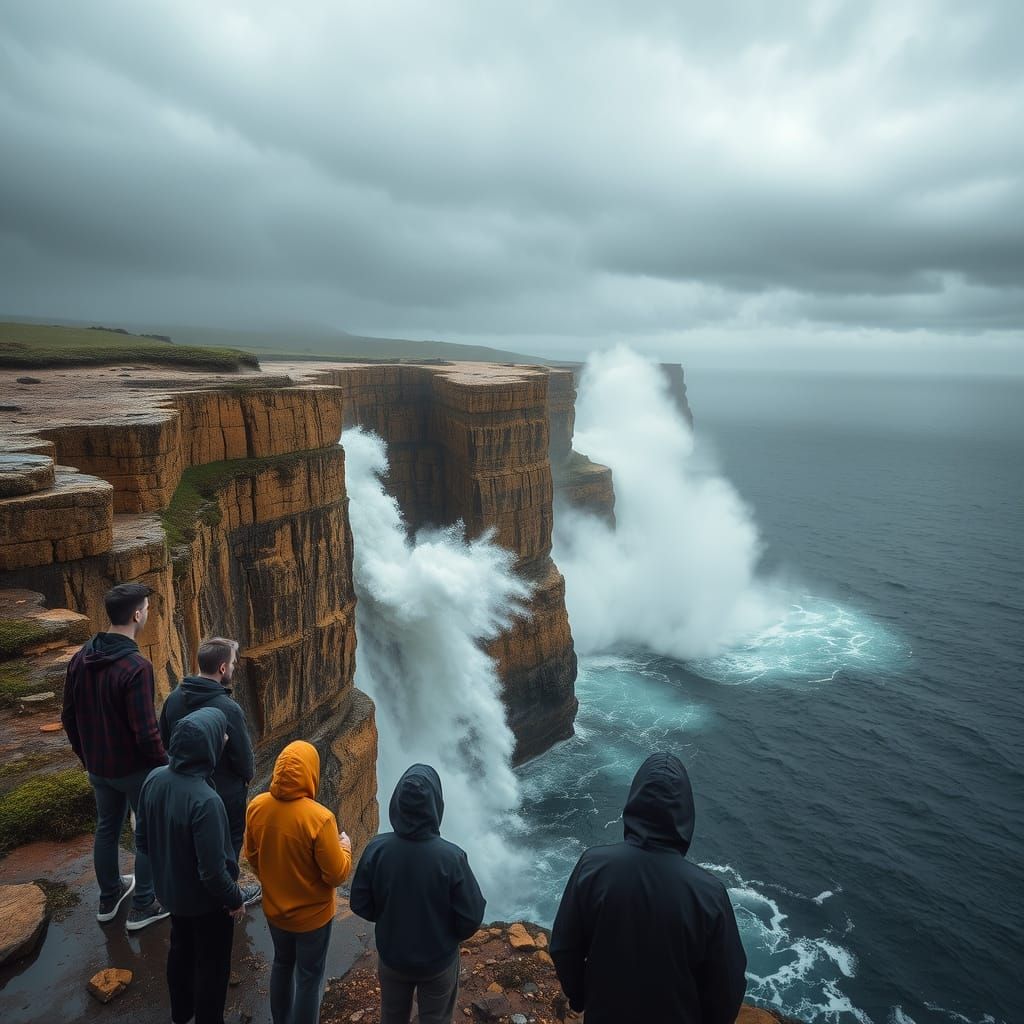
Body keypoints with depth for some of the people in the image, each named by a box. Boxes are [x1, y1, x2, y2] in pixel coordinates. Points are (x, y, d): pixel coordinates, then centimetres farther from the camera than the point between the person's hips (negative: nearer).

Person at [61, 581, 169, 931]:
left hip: (98, 767, 7)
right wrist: (165, 767, -11)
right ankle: (142, 907, 25)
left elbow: (69, 717, 6)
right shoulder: (136, 667, -28)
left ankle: (109, 898, 42)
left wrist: (86, 756, 19)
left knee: (106, 829, 24)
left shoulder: (81, 659, -4)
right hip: (135, 769, -7)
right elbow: (146, 732, -27)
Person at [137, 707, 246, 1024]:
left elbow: (142, 840, -1)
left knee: (180, 950, 30)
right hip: (206, 900, -7)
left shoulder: (154, 780, -16)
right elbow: (213, 872, -29)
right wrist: (235, 899, -11)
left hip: (170, 891, 7)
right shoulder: (206, 801, -38)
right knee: (212, 964, 19)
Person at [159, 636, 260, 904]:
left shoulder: (175, 697, -11)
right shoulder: (228, 708, -32)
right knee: (228, 842, 17)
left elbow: (164, 740, 3)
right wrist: (248, 775, 1)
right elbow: (243, 754, -21)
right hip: (225, 792, -6)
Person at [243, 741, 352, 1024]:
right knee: (310, 977, 16)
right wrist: (345, 847, -4)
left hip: (273, 908, 6)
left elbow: (252, 857, 2)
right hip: (312, 914, -5)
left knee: (282, 964, 29)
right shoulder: (319, 818, -32)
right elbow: (336, 875, -22)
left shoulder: (257, 807, -15)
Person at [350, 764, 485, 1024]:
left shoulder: (377, 849, -23)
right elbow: (471, 919, -19)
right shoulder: (451, 857, -30)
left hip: (391, 956, 2)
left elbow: (360, 905, -9)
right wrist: (449, 937, 3)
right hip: (438, 961, -2)